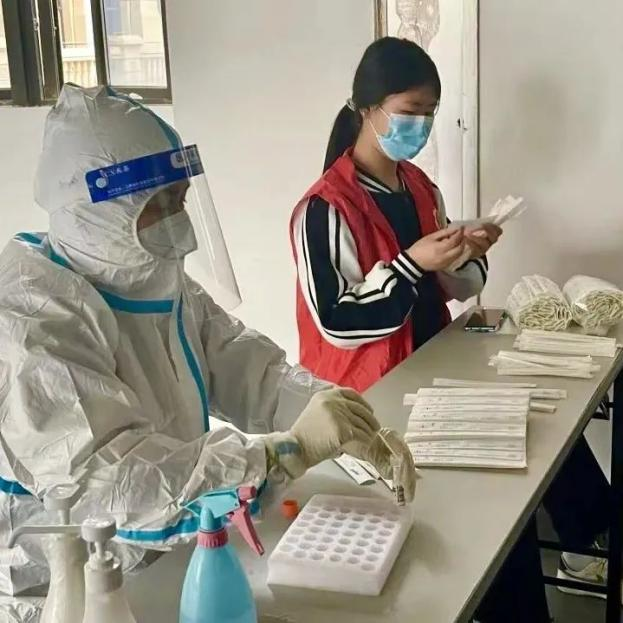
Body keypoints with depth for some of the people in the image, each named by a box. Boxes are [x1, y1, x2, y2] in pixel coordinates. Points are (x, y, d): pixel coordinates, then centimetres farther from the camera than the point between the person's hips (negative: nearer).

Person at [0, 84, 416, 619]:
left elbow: (249, 369, -2)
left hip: (173, 550, 7)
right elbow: (106, 480, -31)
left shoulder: (157, 279, 4)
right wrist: (288, 449, -33)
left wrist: (350, 429, -19)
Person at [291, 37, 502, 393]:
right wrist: (411, 264, -24)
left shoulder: (421, 187, 6)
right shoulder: (325, 208, -17)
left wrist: (466, 254, -6)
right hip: (365, 390, -7)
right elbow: (336, 322, -19)